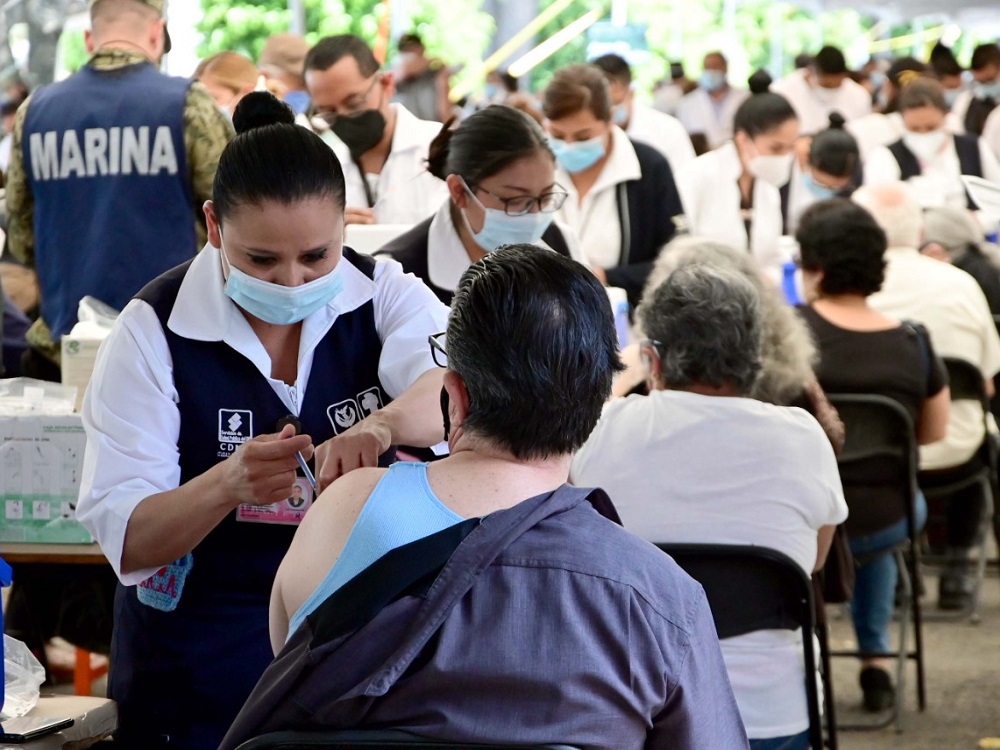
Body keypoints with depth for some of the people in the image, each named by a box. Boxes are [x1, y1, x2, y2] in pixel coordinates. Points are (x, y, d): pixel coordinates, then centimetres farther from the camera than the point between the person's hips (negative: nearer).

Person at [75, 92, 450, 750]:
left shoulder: (383, 293, -5)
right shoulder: (155, 331, -10)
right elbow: (125, 538, -15)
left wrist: (381, 425, -47)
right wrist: (228, 484, -34)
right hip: (205, 668, -1)